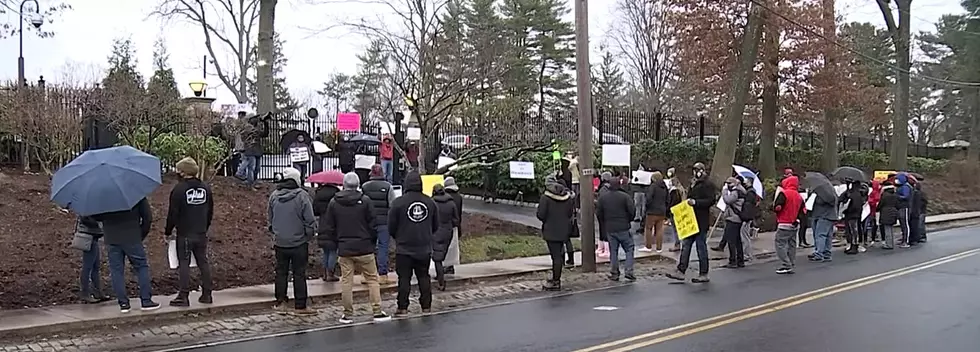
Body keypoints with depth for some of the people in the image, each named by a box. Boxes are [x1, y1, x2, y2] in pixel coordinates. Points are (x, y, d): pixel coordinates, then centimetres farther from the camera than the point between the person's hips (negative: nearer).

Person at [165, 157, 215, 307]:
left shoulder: (179, 189, -11)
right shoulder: (206, 188, 7)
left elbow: (173, 213, -10)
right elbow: (210, 212, 13)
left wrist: (168, 232, 0)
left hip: (184, 234, -5)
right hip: (202, 234, 5)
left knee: (184, 264, -1)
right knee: (203, 262, 10)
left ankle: (183, 297, -1)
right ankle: (206, 294, 13)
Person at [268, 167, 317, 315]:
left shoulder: (274, 196, 3)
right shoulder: (302, 196, -14)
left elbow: (270, 219, 14)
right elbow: (310, 220, -12)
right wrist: (309, 235, 3)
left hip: (279, 242, 4)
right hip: (298, 242, -4)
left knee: (281, 272, 14)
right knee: (299, 273, 2)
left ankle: (280, 302, 19)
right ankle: (300, 306, 5)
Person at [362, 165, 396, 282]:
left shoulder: (364, 187, 3)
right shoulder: (387, 187, -3)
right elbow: (392, 206, -4)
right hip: (384, 222, -2)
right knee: (383, 247, 1)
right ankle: (383, 274, 0)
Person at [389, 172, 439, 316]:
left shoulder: (398, 202, -11)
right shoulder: (430, 202, 1)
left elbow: (391, 226, -5)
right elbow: (436, 226, 9)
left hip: (404, 249, -3)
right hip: (425, 248, 3)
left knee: (404, 278, 1)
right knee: (424, 277, 11)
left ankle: (403, 308, 0)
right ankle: (426, 307, 14)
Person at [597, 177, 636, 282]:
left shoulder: (602, 197, 3)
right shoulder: (625, 196, -8)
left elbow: (598, 213, 4)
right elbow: (632, 211, -11)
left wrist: (604, 224, 17)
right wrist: (629, 220, 8)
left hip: (609, 229, 3)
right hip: (623, 228, -3)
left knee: (613, 251, 11)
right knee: (629, 249, 5)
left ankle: (614, 273, 11)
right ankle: (629, 272, -4)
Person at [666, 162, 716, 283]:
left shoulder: (708, 184, -10)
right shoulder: (694, 183, 18)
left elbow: (711, 200, -19)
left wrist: (695, 202, -26)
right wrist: (688, 202, 10)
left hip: (701, 221, -9)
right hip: (691, 220, 9)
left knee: (701, 247, -1)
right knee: (686, 245, 7)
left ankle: (703, 275, 8)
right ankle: (681, 271, 9)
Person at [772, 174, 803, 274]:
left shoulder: (784, 193, -12)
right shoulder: (799, 196, 11)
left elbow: (777, 207, -18)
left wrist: (774, 205, 2)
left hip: (784, 224, -7)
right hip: (794, 225, 7)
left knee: (780, 244, -4)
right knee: (792, 245, 12)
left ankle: (786, 265, -11)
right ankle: (791, 266, 14)